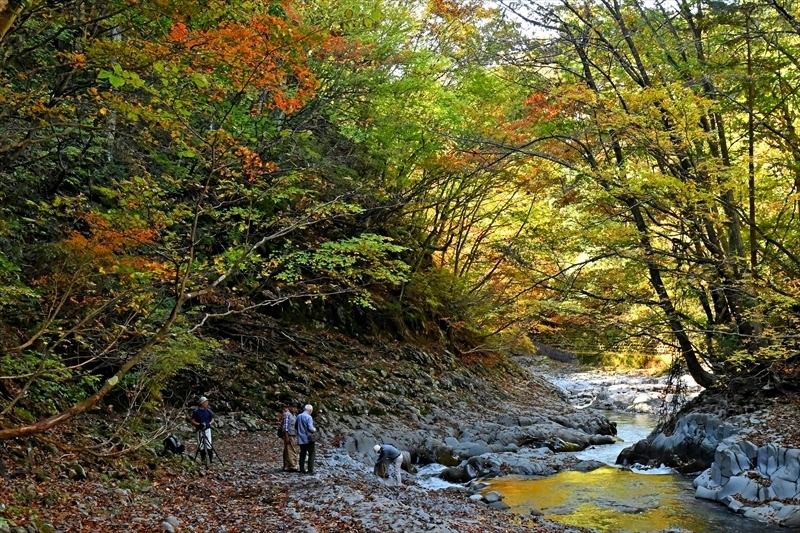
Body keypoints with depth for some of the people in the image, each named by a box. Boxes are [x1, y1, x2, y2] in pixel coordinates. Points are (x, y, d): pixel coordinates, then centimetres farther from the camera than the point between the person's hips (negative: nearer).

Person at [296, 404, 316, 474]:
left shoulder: (298, 417, 7)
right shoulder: (308, 417, -16)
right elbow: (310, 428, -20)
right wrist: (314, 429, -1)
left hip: (301, 439, 7)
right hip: (308, 439, -7)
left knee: (302, 454, 14)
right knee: (311, 454, 1)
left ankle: (302, 470, 14)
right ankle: (310, 470, -4)